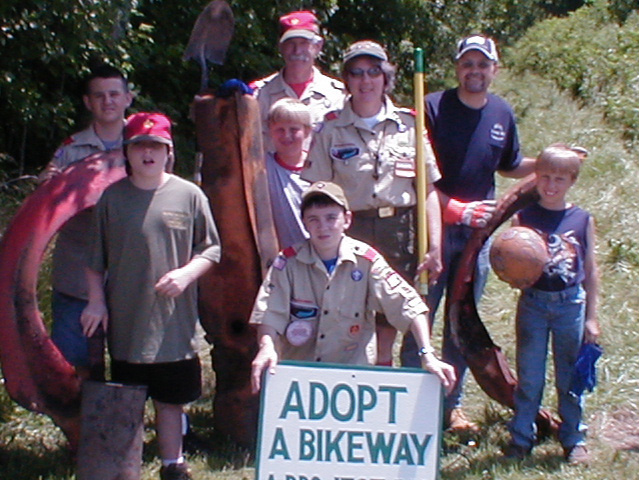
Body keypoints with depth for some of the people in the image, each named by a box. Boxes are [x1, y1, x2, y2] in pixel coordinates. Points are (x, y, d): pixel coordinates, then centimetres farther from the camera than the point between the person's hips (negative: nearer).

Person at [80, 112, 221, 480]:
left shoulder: (189, 195, 0)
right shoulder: (113, 197, 3)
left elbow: (211, 249, 3)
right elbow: (95, 257, 9)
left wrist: (186, 274, -13)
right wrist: (96, 300, 2)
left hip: (173, 320, -1)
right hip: (124, 321, 1)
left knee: (171, 398, 10)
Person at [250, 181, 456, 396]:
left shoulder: (366, 260, -6)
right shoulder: (288, 262, -5)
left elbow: (409, 306, -10)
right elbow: (270, 313, -12)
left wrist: (427, 354, -21)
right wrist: (267, 347, -33)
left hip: (354, 370, -1)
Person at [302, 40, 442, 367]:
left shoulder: (408, 125, 4)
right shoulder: (331, 129, 2)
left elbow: (428, 190, 3)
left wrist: (434, 247, -4)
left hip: (399, 232, 1)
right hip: (349, 230, -1)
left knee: (390, 320, 8)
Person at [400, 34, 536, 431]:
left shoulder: (502, 113, 7)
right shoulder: (433, 108, -9)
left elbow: (510, 166, 20)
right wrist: (454, 208, -19)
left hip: (479, 230, 5)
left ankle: (452, 403, 23)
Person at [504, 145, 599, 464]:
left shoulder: (582, 220, -1)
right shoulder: (523, 217, -3)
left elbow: (591, 271, 4)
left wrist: (591, 317, 4)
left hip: (571, 304, 0)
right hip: (533, 302, 0)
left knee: (570, 377, 10)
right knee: (529, 376, 8)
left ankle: (574, 440, 23)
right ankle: (520, 438, 19)